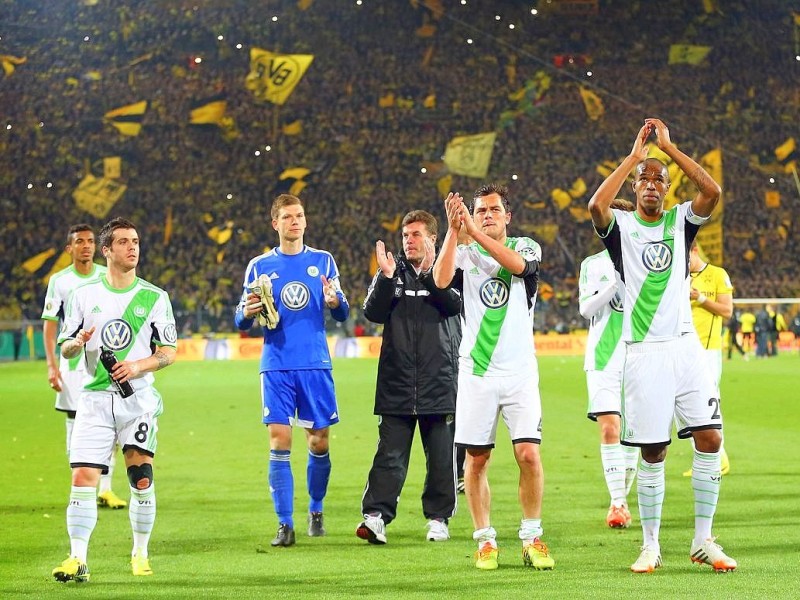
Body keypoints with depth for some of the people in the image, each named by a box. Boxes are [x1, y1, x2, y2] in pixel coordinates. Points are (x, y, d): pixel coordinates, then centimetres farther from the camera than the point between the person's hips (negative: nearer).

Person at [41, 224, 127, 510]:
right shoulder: (59, 281, 2)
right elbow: (50, 324, 2)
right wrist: (52, 365, -6)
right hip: (73, 364, -1)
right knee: (76, 426, 1)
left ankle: (105, 489, 1)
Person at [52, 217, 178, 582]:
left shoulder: (155, 297, 6)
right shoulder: (84, 295, 8)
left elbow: (169, 352, 5)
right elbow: (65, 348, 11)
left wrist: (138, 366, -13)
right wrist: (79, 342, -13)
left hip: (139, 397, 0)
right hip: (95, 397, 0)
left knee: (141, 479, -2)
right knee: (83, 477, -11)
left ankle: (140, 553, 14)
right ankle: (78, 559, -10)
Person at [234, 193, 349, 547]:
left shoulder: (323, 261, 8)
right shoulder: (260, 266, 8)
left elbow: (342, 316, 7)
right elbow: (241, 322, 9)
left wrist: (335, 302, -16)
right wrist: (247, 313, -14)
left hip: (316, 365, 1)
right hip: (276, 367, -1)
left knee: (319, 441, 3)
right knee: (279, 440, -7)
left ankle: (316, 511, 24)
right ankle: (285, 524, -5)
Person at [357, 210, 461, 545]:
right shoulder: (392, 272, 12)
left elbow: (455, 303, -10)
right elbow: (373, 312, 0)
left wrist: (428, 275, -19)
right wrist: (386, 278, -14)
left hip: (440, 382, 0)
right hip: (396, 383, 0)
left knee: (441, 455, 4)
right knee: (389, 454, -6)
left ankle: (438, 518, 13)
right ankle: (376, 516, -12)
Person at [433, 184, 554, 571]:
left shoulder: (525, 247, 7)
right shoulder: (465, 254, 6)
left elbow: (517, 264, -17)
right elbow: (441, 280, -15)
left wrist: (474, 231, -22)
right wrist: (454, 229, -21)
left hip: (520, 370, -1)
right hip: (476, 372, 1)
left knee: (529, 454, -9)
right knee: (476, 458, 1)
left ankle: (532, 538, 4)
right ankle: (485, 540, 12)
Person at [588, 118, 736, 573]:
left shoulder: (681, 221, 10)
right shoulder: (620, 225, 4)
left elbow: (713, 191, -9)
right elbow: (597, 205, -19)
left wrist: (668, 145, -7)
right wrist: (634, 156, -12)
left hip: (685, 345, 2)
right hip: (644, 353, -2)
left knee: (710, 438, -6)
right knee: (653, 452, -1)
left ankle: (703, 540, 4)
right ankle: (651, 545, 10)